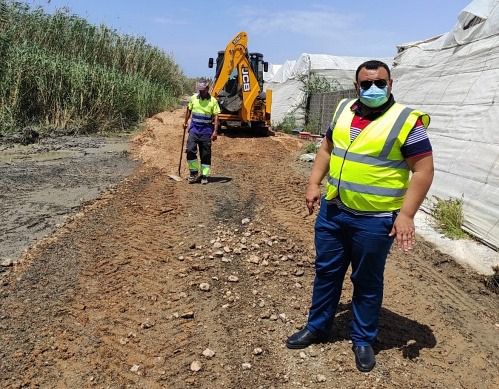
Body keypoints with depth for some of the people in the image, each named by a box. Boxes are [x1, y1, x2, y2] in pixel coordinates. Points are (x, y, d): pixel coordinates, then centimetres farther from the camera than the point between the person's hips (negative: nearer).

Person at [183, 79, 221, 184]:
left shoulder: (213, 101, -4)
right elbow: (188, 110, 19)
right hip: (194, 128, 2)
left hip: (206, 130, -2)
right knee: (190, 150, -11)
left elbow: (216, 117, -6)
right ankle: (194, 172, 5)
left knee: (205, 154, 3)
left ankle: (204, 175, 12)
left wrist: (215, 131, -13)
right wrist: (185, 122, 22)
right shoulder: (193, 98, 4)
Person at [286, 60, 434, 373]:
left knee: (367, 281, 11)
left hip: (374, 220, -5)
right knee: (326, 271, 17)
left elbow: (423, 170, -11)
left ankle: (363, 339, 32)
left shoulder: (406, 121, -11)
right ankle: (317, 327, 36)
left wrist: (406, 214, -18)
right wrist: (314, 184, 6)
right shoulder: (344, 111, 6)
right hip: (332, 211, 5)